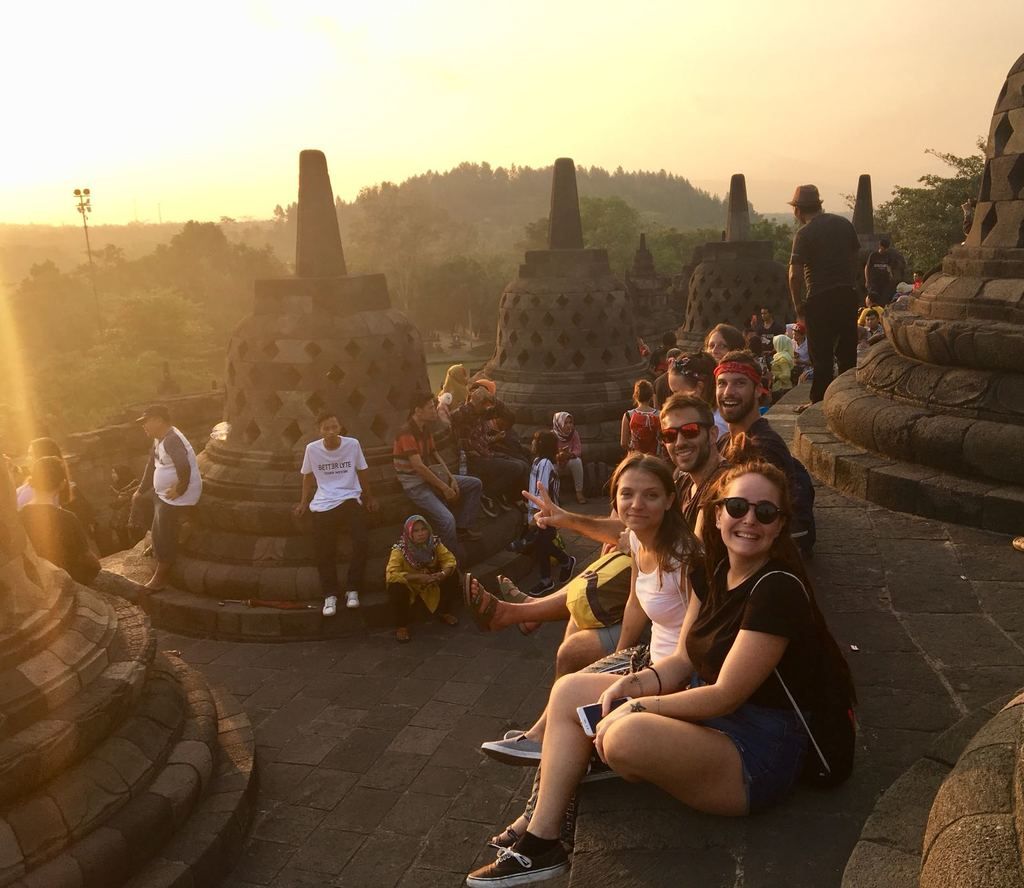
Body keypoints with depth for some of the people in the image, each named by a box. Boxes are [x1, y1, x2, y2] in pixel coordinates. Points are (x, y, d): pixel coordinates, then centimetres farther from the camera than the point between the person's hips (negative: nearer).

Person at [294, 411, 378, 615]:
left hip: (350, 499, 0)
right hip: (322, 505, 1)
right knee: (324, 552, -6)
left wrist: (369, 498, 18)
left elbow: (361, 473, 11)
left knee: (361, 541, -17)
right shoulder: (312, 448, -2)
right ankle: (330, 595, 11)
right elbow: (308, 476, 14)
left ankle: (353, 590, -1)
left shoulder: (353, 444, -4)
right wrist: (304, 503, 15)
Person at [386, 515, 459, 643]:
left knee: (452, 574, -16)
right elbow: (391, 574, -35)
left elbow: (450, 560, -13)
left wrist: (443, 573, -35)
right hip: (409, 586, -4)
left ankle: (444, 612, 7)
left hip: (431, 584, 4)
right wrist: (418, 577, -40)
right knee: (397, 587, -35)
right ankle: (401, 626, -12)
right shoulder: (400, 550, -27)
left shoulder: (434, 543, -16)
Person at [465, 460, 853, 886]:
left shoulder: (778, 589, -22)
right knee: (570, 691, 4)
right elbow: (682, 660, 8)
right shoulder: (712, 572, 4)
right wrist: (633, 683, -11)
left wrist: (636, 708, -17)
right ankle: (540, 839, -2)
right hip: (705, 708, 9)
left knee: (628, 735, -35)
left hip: (758, 751, -9)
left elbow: (726, 695, -22)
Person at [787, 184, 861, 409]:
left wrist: (797, 304, -6)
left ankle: (820, 402, 5)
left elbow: (795, 275, -17)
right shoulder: (844, 224, 8)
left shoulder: (804, 234, -12)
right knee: (847, 352, 15)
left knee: (822, 356, 1)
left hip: (820, 299, -6)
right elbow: (854, 256, 16)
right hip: (848, 295, 6)